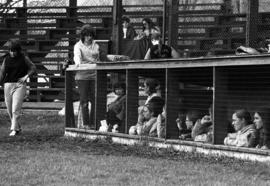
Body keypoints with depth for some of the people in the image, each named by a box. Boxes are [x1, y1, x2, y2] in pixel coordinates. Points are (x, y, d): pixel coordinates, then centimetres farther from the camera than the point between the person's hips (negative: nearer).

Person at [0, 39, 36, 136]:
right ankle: (18, 127, 24)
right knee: (10, 109, 7)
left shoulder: (24, 58, 0)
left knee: (16, 108, -14)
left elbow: (33, 67, 6)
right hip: (8, 85, 4)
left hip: (20, 85, -4)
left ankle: (14, 129, -13)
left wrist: (26, 76, -8)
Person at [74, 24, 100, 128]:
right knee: (84, 100, -3)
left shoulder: (96, 46, 16)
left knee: (95, 99, 0)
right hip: (82, 75, -3)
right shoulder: (78, 46, 4)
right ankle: (85, 123, -1)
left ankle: (93, 122, 6)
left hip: (94, 75, 3)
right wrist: (78, 62, -37)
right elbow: (77, 55, -16)